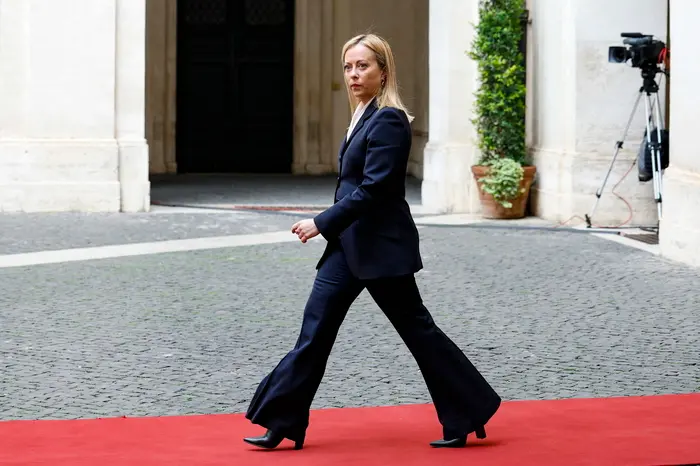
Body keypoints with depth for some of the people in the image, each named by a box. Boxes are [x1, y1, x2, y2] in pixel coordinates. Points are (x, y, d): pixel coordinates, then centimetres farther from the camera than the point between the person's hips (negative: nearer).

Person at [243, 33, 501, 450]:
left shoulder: (389, 121, -16)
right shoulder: (366, 117, 13)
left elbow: (373, 188, -21)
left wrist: (321, 223, -20)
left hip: (381, 245, -9)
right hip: (351, 243, 9)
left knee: (416, 329, 0)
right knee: (317, 326, 5)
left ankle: (467, 416, 12)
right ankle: (282, 423, 7)